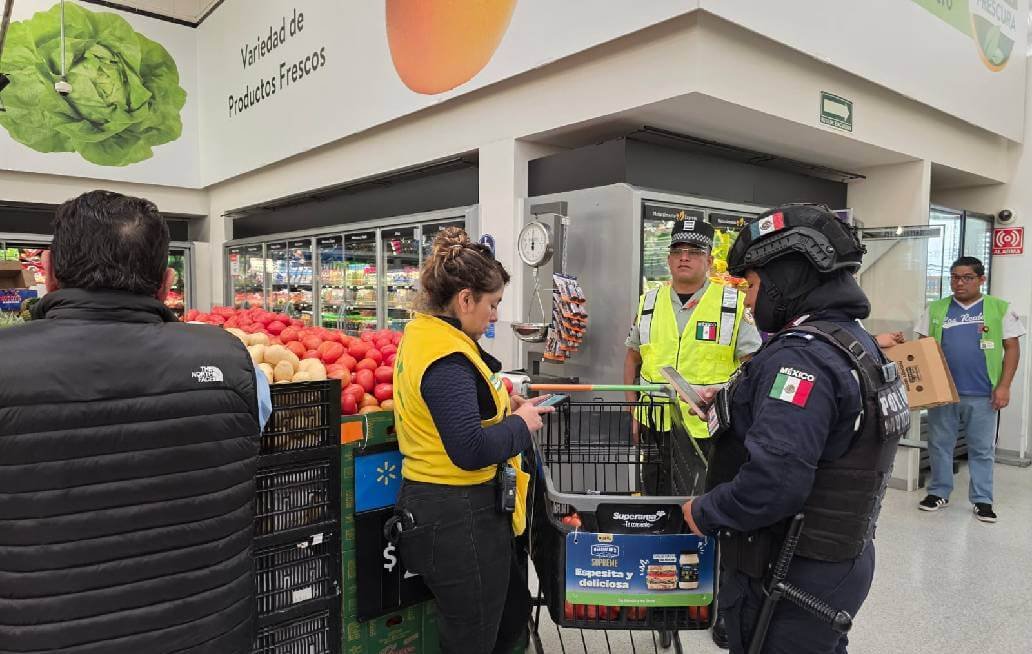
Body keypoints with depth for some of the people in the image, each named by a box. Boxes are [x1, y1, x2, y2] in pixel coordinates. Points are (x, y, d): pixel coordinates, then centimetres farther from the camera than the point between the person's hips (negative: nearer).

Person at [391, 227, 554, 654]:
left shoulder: (424, 333, 8)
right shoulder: (445, 358, -24)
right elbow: (471, 450, -30)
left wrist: (504, 409, 7)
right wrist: (521, 425, -14)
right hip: (459, 518, -10)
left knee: (514, 613, 24)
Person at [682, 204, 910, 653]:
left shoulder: (802, 355, -25)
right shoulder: (856, 341, 8)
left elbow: (773, 481, -33)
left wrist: (704, 513, -18)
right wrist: (732, 409, 10)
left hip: (789, 581, -9)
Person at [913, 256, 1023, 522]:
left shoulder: (999, 309, 2)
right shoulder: (935, 309, 6)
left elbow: (1012, 348, 2)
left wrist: (1004, 386, -6)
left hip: (983, 395, -1)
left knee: (982, 449, 8)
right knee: (940, 444, 10)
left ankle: (982, 500, 20)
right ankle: (939, 492, 23)